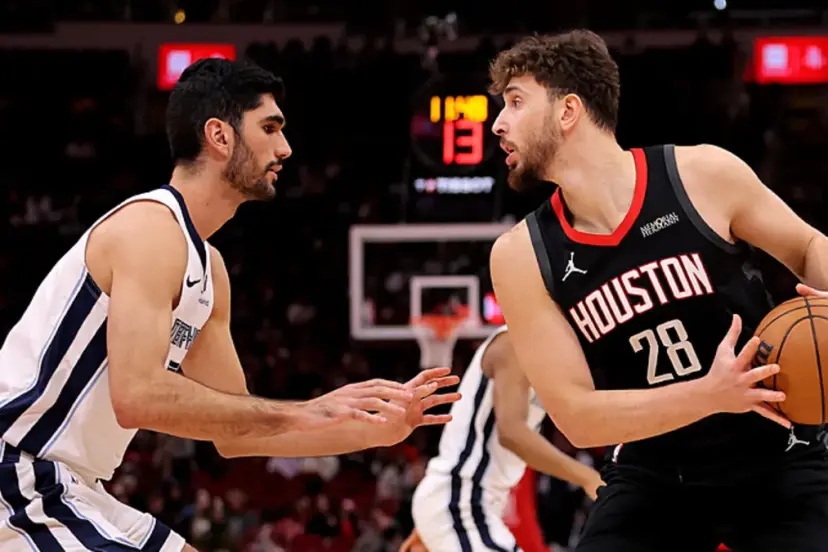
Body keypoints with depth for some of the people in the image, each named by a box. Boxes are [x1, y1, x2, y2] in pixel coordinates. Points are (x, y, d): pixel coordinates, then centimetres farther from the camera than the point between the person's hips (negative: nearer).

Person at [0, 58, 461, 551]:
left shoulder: (207, 266, 14)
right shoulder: (153, 226, -15)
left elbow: (232, 432, 17)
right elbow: (137, 395, -28)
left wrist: (378, 429, 11)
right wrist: (302, 414, -24)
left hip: (65, 489, 10)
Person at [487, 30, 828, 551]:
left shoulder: (705, 174, -11)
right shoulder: (521, 257, -9)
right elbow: (576, 415, -13)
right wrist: (708, 395, -28)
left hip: (777, 463, -1)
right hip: (651, 480, 1)